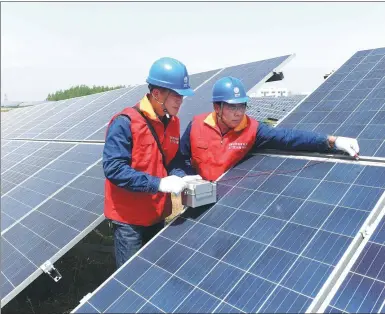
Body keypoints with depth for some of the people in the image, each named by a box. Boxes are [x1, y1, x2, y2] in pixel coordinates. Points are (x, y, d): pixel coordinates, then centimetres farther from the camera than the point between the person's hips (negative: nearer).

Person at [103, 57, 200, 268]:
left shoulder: (173, 123, 4)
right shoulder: (125, 123, -19)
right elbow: (113, 168, -25)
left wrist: (181, 178, -7)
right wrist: (159, 184, -30)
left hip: (157, 215, 7)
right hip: (129, 218, -7)